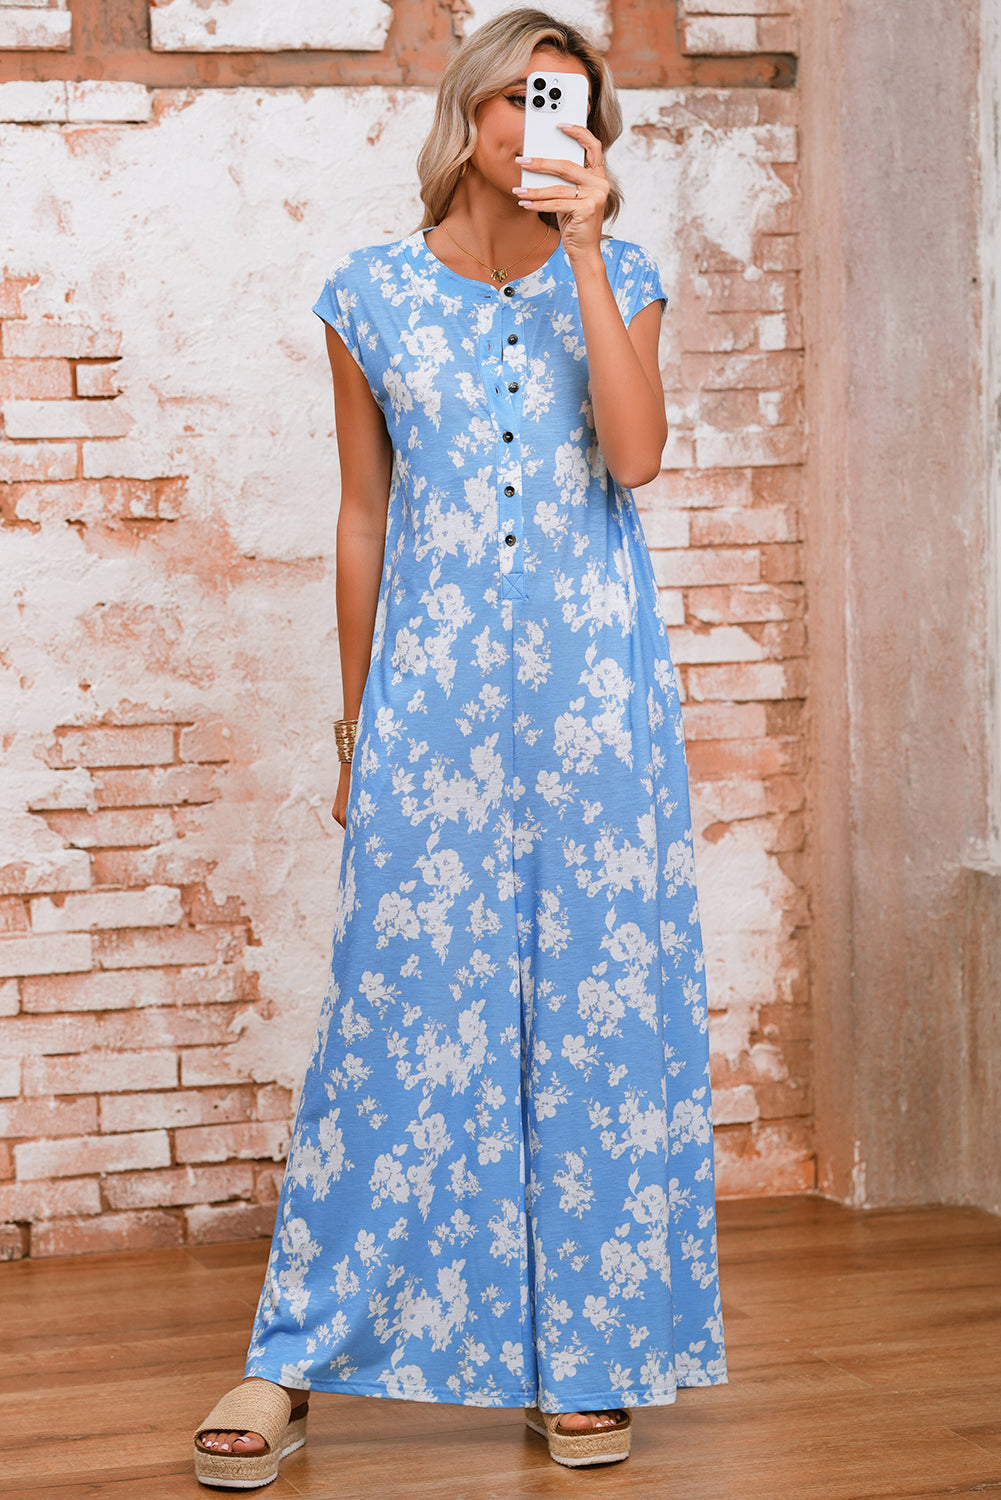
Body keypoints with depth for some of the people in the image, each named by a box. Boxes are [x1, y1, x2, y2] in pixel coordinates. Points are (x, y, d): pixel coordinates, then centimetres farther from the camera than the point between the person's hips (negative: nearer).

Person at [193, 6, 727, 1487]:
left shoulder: (621, 281, 6)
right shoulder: (373, 295, 6)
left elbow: (636, 453, -11)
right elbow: (362, 514, 9)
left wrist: (582, 253, -12)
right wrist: (355, 722, 10)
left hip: (595, 688, 1)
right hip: (436, 684, -1)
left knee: (598, 997, 1)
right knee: (401, 996, -3)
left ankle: (585, 1358, 13)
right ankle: (292, 1361, 6)